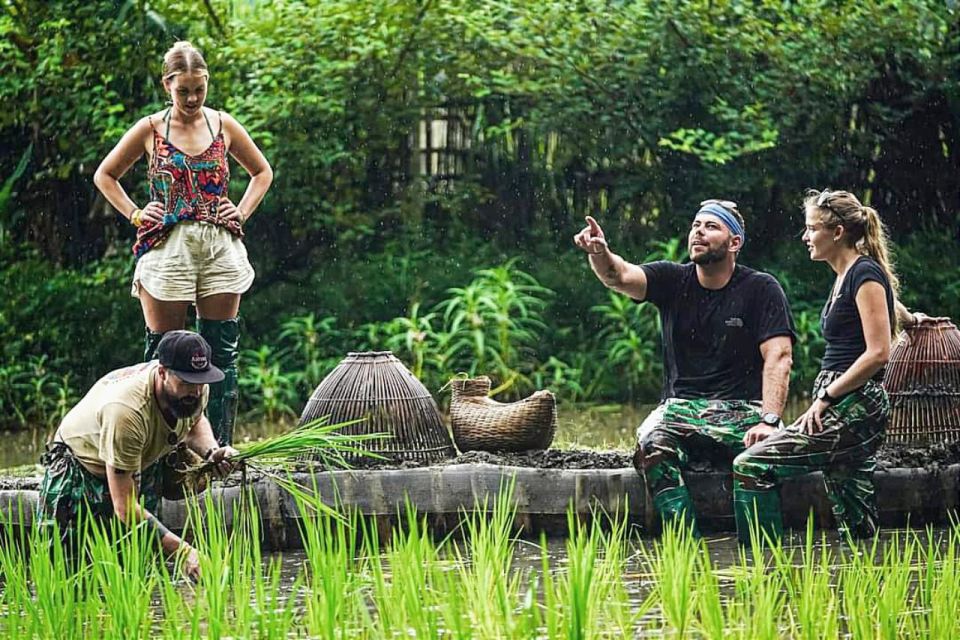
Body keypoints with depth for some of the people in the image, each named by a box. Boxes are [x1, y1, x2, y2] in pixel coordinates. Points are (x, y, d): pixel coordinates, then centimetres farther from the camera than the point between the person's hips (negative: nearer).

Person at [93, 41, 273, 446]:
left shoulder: (223, 126, 7)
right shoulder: (150, 130, 3)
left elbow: (262, 173, 22)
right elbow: (105, 175, 14)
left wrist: (242, 212, 7)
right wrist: (134, 214, 3)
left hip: (221, 246, 2)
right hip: (167, 247, -2)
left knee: (222, 351, 1)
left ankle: (219, 446, 4)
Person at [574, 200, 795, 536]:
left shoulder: (761, 290, 2)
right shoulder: (673, 280, 9)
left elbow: (778, 358, -7)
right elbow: (620, 276, -9)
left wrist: (769, 420, -22)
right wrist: (600, 254, -35)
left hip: (741, 410, -2)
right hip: (681, 405, 2)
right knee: (652, 446, -32)